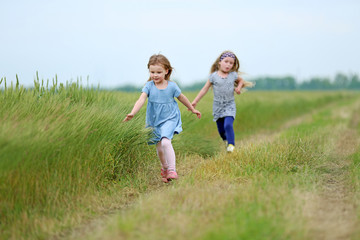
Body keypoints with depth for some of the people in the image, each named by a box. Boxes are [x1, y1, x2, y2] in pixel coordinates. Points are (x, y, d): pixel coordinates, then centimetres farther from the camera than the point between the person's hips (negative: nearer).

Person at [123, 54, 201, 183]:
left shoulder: (172, 86, -8)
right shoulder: (149, 86, -9)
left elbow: (182, 98, 9)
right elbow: (141, 100, -22)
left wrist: (193, 109, 23)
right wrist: (132, 113, -38)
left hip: (169, 119, -2)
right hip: (154, 120, 3)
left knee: (165, 142, -26)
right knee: (159, 148, 12)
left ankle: (172, 170, -19)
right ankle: (164, 168, 39)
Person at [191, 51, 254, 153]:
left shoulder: (233, 75, 0)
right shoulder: (214, 76, -4)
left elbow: (241, 80, 23)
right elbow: (205, 89, 2)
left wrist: (239, 87, 1)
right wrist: (195, 101, 1)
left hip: (230, 106, -1)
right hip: (217, 106, 1)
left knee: (228, 125, -22)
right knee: (221, 130, 6)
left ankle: (231, 145, -15)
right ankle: (226, 140, 35)